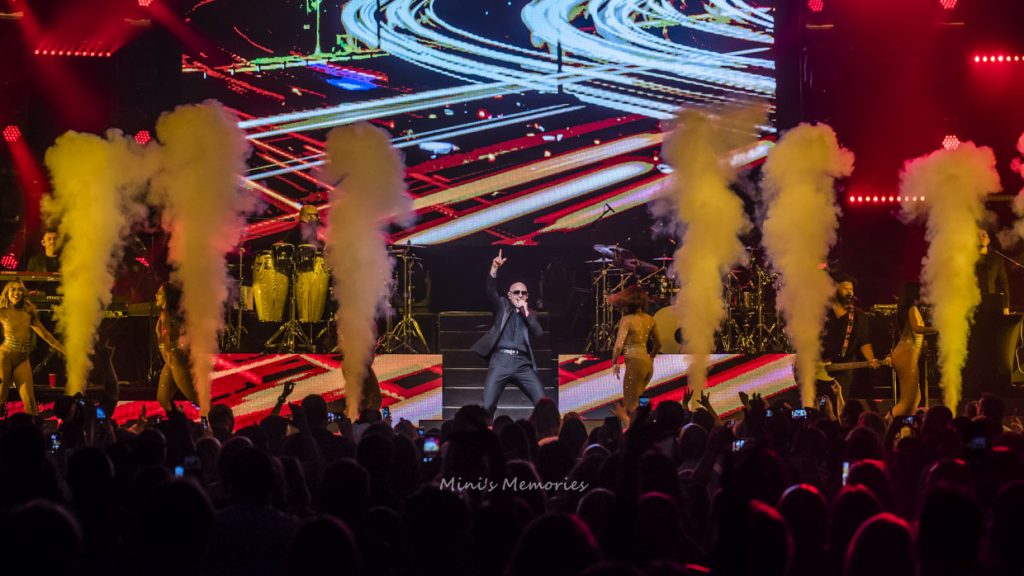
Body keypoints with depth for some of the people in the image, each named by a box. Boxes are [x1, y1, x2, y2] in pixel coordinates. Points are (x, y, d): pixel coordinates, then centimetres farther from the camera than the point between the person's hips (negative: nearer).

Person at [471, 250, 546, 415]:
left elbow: (539, 335, 5)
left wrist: (526, 313, -1)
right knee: (487, 406, -11)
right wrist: (494, 269, -18)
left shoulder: (531, 314, 19)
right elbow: (490, 291, -2)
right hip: (500, 361, -2)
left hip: (522, 364, 2)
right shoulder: (502, 307, 15)